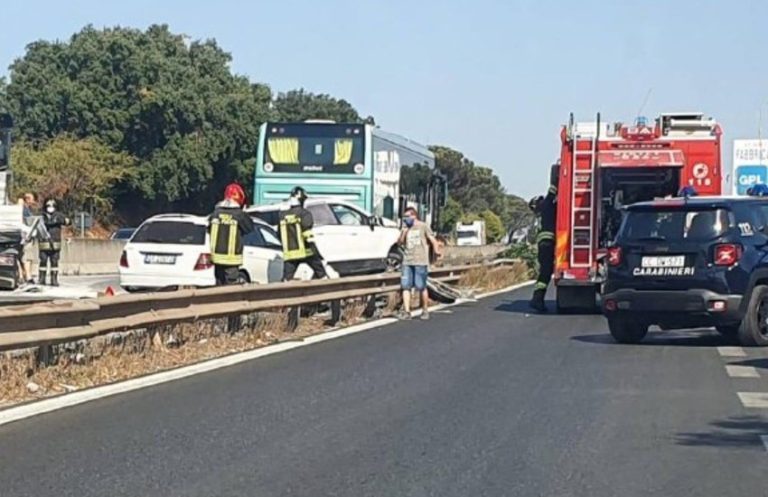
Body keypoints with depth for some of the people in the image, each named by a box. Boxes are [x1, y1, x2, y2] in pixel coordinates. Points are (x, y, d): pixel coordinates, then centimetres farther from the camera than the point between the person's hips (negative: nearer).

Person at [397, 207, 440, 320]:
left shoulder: (423, 227, 3)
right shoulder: (405, 229, 17)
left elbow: (433, 240, -3)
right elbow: (400, 242, 7)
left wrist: (436, 250, -18)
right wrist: (404, 232, -5)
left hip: (420, 262, -4)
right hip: (407, 261, 5)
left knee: (421, 287, -2)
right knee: (405, 286, -4)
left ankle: (425, 310, 10)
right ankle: (406, 311, -4)